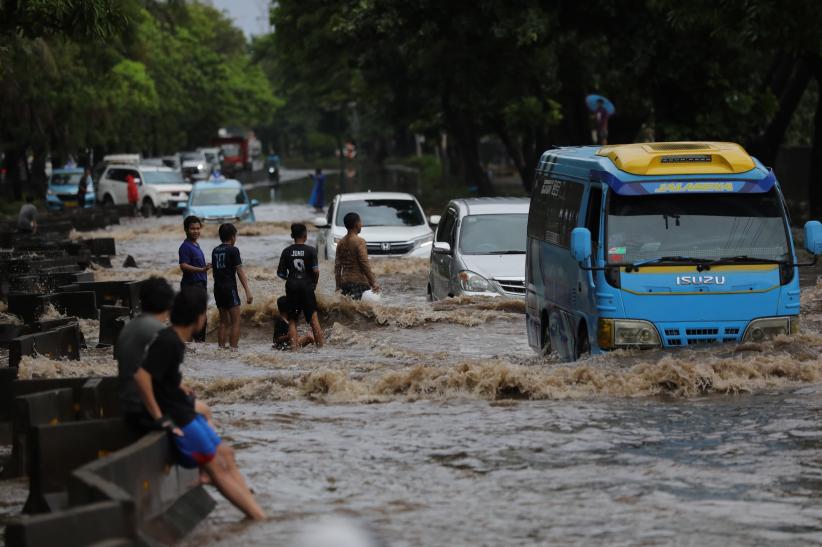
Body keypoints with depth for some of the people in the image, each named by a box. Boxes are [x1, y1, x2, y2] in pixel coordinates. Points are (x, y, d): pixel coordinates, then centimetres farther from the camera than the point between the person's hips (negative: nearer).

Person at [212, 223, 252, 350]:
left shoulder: (215, 251, 11)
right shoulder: (233, 250, -9)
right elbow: (240, 271, -12)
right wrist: (248, 291, -13)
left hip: (218, 288, 7)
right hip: (230, 288, -7)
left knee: (224, 322, 13)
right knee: (235, 322, -4)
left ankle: (221, 348, 10)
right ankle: (233, 349, -11)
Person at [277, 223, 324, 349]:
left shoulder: (287, 251, 2)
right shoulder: (310, 250, -5)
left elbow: (280, 272, 2)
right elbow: (316, 270, -12)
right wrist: (314, 283, 5)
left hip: (291, 287, 1)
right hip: (307, 286, -1)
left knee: (292, 320, 7)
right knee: (313, 316, 7)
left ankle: (294, 346, -2)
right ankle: (320, 344, 6)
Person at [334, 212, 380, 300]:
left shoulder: (341, 243, 11)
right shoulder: (359, 241, -10)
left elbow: (337, 266, 12)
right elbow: (364, 264, -15)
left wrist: (338, 285, 17)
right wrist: (373, 282, -12)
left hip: (345, 282, 7)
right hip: (359, 282, -7)